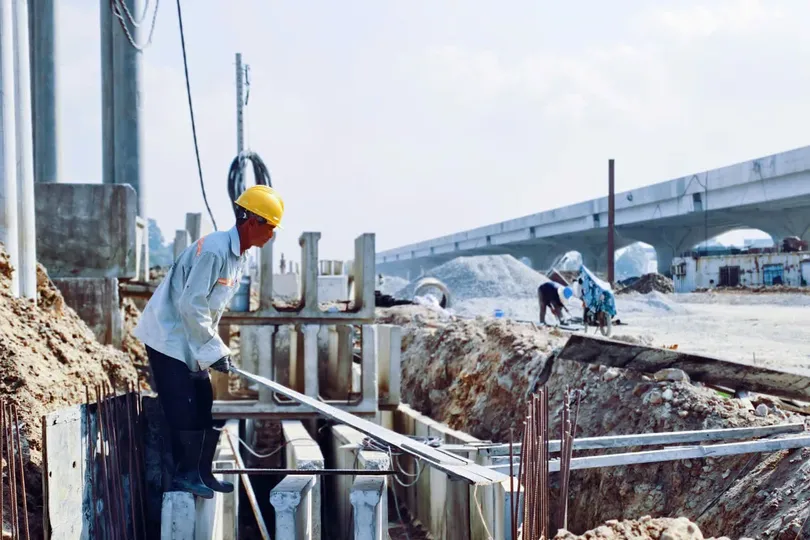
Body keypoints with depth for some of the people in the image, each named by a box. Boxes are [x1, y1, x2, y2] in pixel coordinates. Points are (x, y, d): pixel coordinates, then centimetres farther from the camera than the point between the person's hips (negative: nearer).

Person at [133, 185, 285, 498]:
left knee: (205, 408, 10)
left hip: (192, 342, 10)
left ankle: (201, 473, 18)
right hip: (169, 337, -10)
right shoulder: (214, 250, -23)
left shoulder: (238, 256, 8)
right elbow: (191, 305, -25)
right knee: (183, 411, -7)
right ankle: (184, 475, 3)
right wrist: (214, 350, -19)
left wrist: (216, 349, 9)